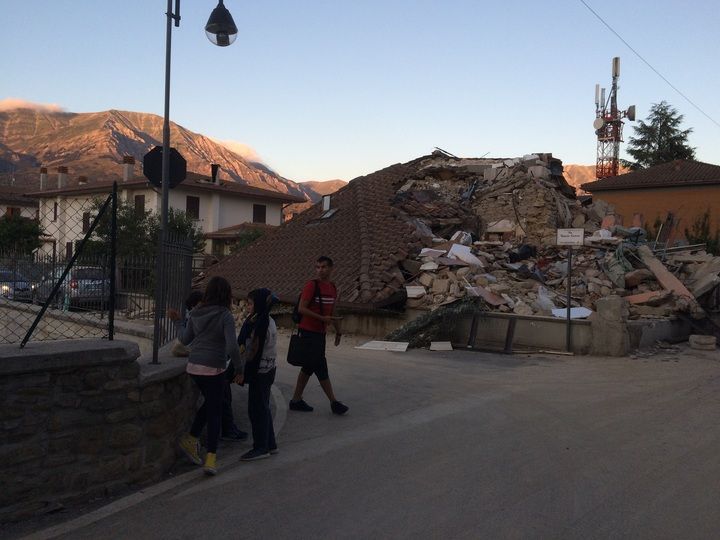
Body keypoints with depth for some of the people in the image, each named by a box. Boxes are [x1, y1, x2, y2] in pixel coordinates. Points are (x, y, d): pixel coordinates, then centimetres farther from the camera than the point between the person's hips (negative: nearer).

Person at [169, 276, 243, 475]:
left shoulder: (196, 313, 3)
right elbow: (232, 347, -21)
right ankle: (211, 458, 5)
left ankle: (191, 440, 24)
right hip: (213, 369, -6)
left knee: (210, 403, 26)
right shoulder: (225, 316, -14)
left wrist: (177, 321, 27)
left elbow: (185, 339, 12)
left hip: (193, 366, 6)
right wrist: (240, 368, -9)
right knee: (215, 412, 5)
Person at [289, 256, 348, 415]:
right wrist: (322, 318, -23)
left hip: (320, 332, 8)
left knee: (309, 367, 12)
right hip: (309, 331, -8)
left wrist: (338, 331, 22)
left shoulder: (333, 288, 10)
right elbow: (301, 309, -17)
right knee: (321, 367, -4)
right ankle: (334, 402, 2)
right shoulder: (312, 285, -12)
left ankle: (296, 400, 21)